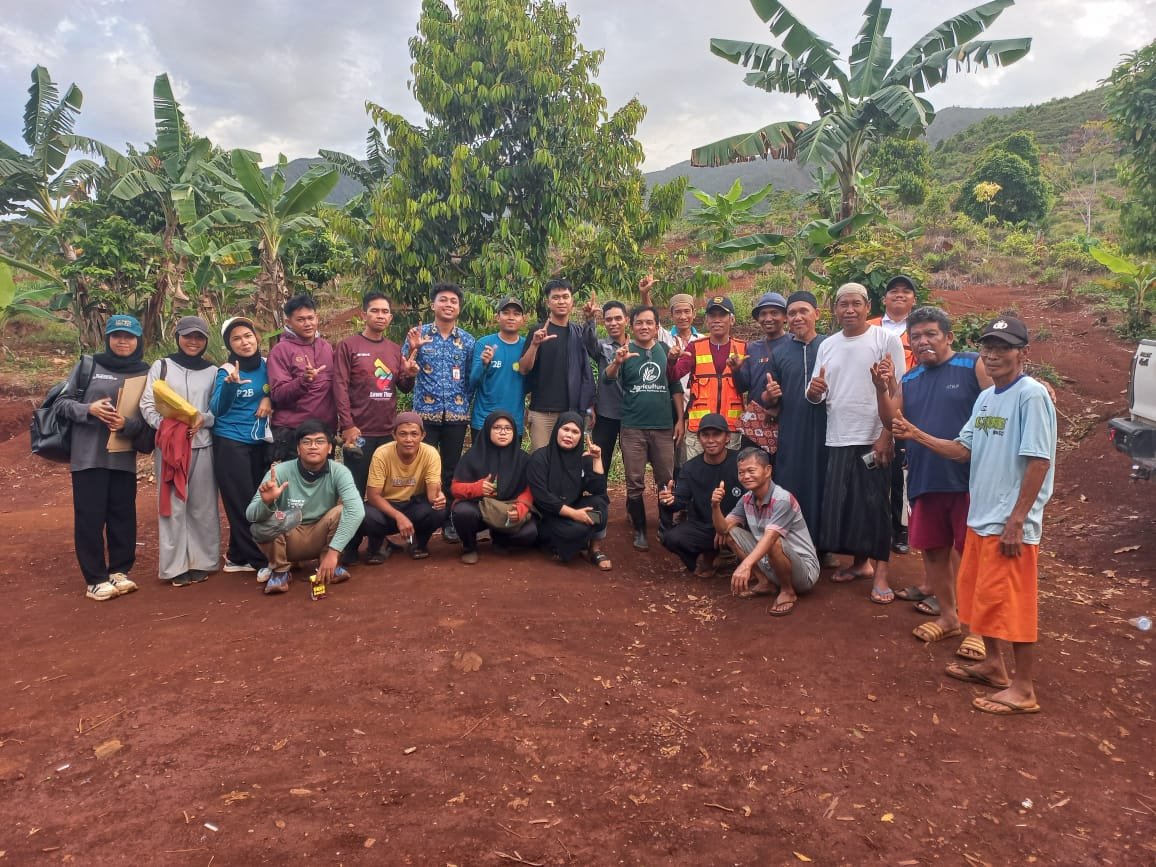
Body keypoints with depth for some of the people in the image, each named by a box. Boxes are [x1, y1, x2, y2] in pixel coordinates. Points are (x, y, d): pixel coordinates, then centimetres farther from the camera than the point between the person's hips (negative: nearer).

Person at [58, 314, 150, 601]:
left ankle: (119, 571, 20)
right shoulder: (88, 365, 4)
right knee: (90, 516, 0)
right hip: (88, 456, -2)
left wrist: (127, 424, -17)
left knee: (123, 515, 6)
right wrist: (89, 409, -15)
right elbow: (63, 402, 4)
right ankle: (95, 579, 8)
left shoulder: (145, 373, 7)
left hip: (124, 457, 2)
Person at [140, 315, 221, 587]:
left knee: (202, 504, 5)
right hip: (170, 443, -1)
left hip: (202, 444, 1)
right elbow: (147, 405, 2)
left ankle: (201, 561, 14)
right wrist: (165, 426, -14)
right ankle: (175, 565, 6)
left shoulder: (212, 371, 9)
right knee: (172, 505, 1)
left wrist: (204, 419, -12)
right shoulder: (161, 366, 6)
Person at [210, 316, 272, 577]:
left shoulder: (266, 365, 1)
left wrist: (269, 397, -6)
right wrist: (230, 384, -37)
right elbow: (217, 409, -19)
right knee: (243, 504, -3)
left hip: (260, 443, 5)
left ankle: (238, 557, 22)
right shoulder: (226, 371, -9)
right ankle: (260, 560, 4)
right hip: (231, 443, -5)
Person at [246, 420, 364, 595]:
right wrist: (267, 502, -47)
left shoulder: (338, 472, -19)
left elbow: (356, 510, -34)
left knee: (343, 510, -28)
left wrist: (333, 551, -42)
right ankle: (280, 570, -4)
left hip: (321, 539, 1)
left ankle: (329, 565, -3)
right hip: (288, 540, -1)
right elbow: (250, 515, -23)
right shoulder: (281, 472, -20)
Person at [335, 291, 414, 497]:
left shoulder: (395, 349, 13)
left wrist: (409, 375, -9)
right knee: (355, 489, 2)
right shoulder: (348, 346, -2)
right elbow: (340, 387, -8)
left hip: (389, 431, 5)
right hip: (358, 431, -5)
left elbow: (404, 388, 14)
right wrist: (347, 425, -16)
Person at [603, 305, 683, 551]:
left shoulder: (666, 351, 6)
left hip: (664, 427, 2)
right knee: (635, 483, 4)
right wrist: (617, 362, -36)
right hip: (633, 427, -2)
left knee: (666, 481, 8)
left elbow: (676, 388, 13)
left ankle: (666, 527, 24)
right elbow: (607, 380, -15)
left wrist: (680, 419, 7)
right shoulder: (625, 352, 0)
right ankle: (639, 531, 15)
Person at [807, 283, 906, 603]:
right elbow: (818, 396, 13)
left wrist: (886, 437, -15)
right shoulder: (827, 346, 10)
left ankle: (880, 572, 8)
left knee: (875, 505, -1)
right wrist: (814, 391, -11)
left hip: (873, 440, -5)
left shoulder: (886, 340, -5)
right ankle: (860, 562, 25)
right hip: (837, 440, 5)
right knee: (841, 504, 9)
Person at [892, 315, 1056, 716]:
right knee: (978, 595, 18)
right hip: (980, 517, 9)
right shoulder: (985, 398, 11)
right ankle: (993, 665, 35)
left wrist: (1017, 520, -19)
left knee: (1013, 604, 0)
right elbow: (964, 449, 12)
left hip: (1011, 523, -9)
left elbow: (1039, 461, -18)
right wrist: (916, 435, 1)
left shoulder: (1031, 394, -15)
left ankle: (1023, 689, 13)